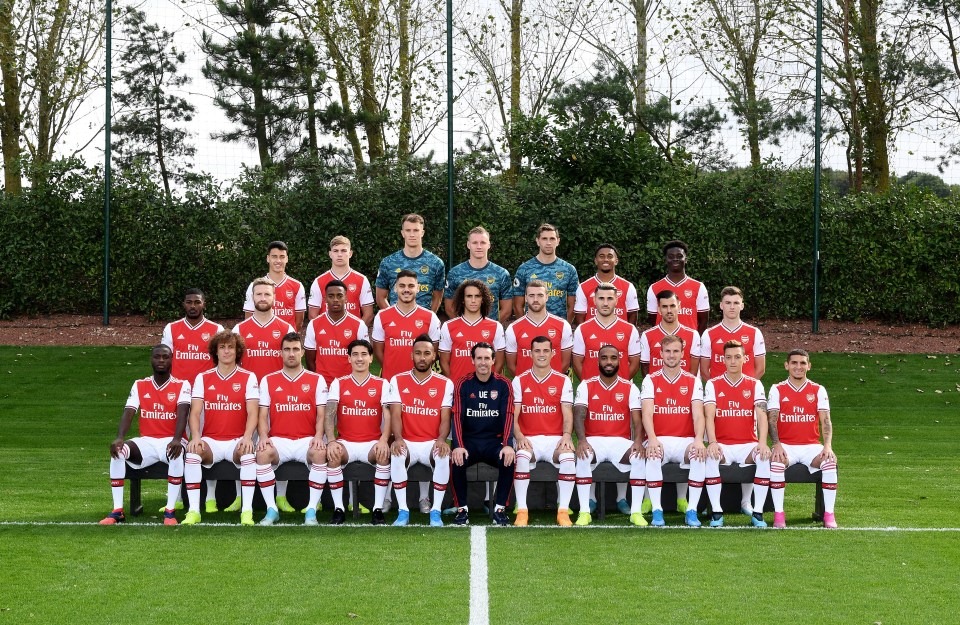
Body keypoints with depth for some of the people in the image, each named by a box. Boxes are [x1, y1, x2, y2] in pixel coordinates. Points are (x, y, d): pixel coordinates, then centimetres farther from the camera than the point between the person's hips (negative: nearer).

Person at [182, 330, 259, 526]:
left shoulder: (248, 378, 4)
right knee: (192, 452, -29)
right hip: (211, 440, 1)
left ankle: (247, 511, -29)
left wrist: (247, 437, -24)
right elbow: (195, 412, 0)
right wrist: (195, 437, -19)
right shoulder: (203, 378, 8)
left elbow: (252, 412, -6)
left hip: (237, 441, -1)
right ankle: (193, 511, -24)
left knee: (248, 454, -34)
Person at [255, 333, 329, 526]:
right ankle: (271, 509, -20)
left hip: (307, 439, -1)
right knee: (262, 453, -32)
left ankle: (311, 510, -24)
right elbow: (263, 415, 8)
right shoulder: (268, 380, 12)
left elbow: (321, 414, 4)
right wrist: (263, 436, -12)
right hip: (278, 439, 1)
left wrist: (318, 436, -15)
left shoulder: (316, 380, 9)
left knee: (320, 453, -34)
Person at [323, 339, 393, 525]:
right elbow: (330, 414, -3)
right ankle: (338, 509, -19)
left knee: (384, 454, -32)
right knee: (333, 454, -31)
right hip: (346, 442, 0)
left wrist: (384, 439, -22)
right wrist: (331, 441, -20)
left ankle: (378, 509, -23)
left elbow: (387, 415, -4)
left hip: (372, 443, 0)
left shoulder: (382, 384, 6)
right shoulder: (338, 383, 7)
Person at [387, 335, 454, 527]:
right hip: (407, 442, 0)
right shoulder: (398, 381, 5)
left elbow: (445, 419, -2)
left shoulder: (445, 384, 4)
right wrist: (398, 438, -22)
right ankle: (403, 511, -23)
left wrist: (441, 439, -22)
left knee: (444, 456, -33)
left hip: (432, 443, 0)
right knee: (396, 455, -33)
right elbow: (395, 414, -3)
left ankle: (436, 511, -21)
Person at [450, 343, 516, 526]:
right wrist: (458, 446, -25)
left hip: (494, 440, 0)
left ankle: (500, 509, -14)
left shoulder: (503, 384, 1)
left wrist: (508, 445, -24)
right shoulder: (463, 385, 0)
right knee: (458, 461, -31)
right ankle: (462, 509, -14)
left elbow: (508, 416, -8)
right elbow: (457, 416, -9)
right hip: (469, 440, 0)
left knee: (508, 460, -29)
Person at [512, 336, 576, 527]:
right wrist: (519, 437, -16)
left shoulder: (563, 381, 8)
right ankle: (521, 511, -24)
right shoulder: (520, 381, 8)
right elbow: (513, 416, 3)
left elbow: (567, 415, 2)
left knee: (568, 458, -32)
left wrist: (566, 435, -18)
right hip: (529, 439, 0)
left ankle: (563, 511, -21)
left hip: (555, 439, 0)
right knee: (522, 457, -34)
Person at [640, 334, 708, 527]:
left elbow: (698, 415, -5)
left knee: (700, 456, -32)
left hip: (685, 440, 1)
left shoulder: (693, 381, 7)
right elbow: (647, 414, -9)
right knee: (652, 456, -35)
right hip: (659, 440, -1)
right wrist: (652, 439, -29)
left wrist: (698, 440, -25)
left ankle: (691, 511, -21)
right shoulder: (650, 380, 5)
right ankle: (657, 511, -24)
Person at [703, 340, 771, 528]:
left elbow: (761, 415, -6)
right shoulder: (713, 384, 4)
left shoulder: (755, 385, 7)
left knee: (764, 457, -30)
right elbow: (709, 416, -8)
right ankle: (716, 512, -24)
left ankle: (758, 512, -20)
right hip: (722, 445, -1)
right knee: (711, 457, -34)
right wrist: (712, 442, -25)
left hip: (748, 444, 1)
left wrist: (762, 442, -23)